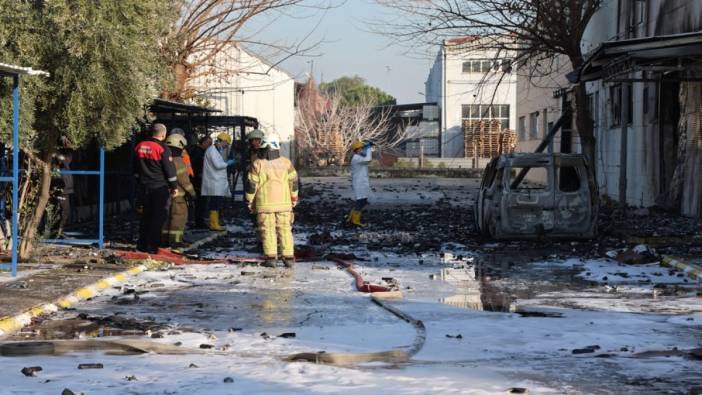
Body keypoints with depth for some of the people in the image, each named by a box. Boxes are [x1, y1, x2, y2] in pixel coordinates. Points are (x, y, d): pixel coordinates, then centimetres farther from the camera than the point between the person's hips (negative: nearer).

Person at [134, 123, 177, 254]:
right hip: (160, 187, -6)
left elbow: (136, 169, 17)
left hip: (145, 186, 6)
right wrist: (174, 187, -4)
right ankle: (152, 246, -3)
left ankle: (142, 244, 19)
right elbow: (169, 169, -13)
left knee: (146, 215, 17)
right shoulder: (162, 149, -14)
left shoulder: (140, 147, 6)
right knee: (159, 216, 0)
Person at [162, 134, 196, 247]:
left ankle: (164, 238, 15)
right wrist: (191, 192, -6)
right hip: (177, 194, -8)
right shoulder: (178, 162, -14)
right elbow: (184, 180, -14)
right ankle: (175, 239, -7)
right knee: (179, 216, -3)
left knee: (167, 216, 13)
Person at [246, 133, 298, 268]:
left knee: (268, 230, 3)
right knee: (285, 229, 7)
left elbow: (252, 185, -5)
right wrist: (294, 197, 17)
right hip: (284, 203, 2)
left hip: (265, 204, -2)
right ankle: (288, 257, 4)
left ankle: (270, 257, -2)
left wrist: (250, 201, 6)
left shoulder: (258, 165, -8)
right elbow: (293, 181, 4)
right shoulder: (286, 163, -1)